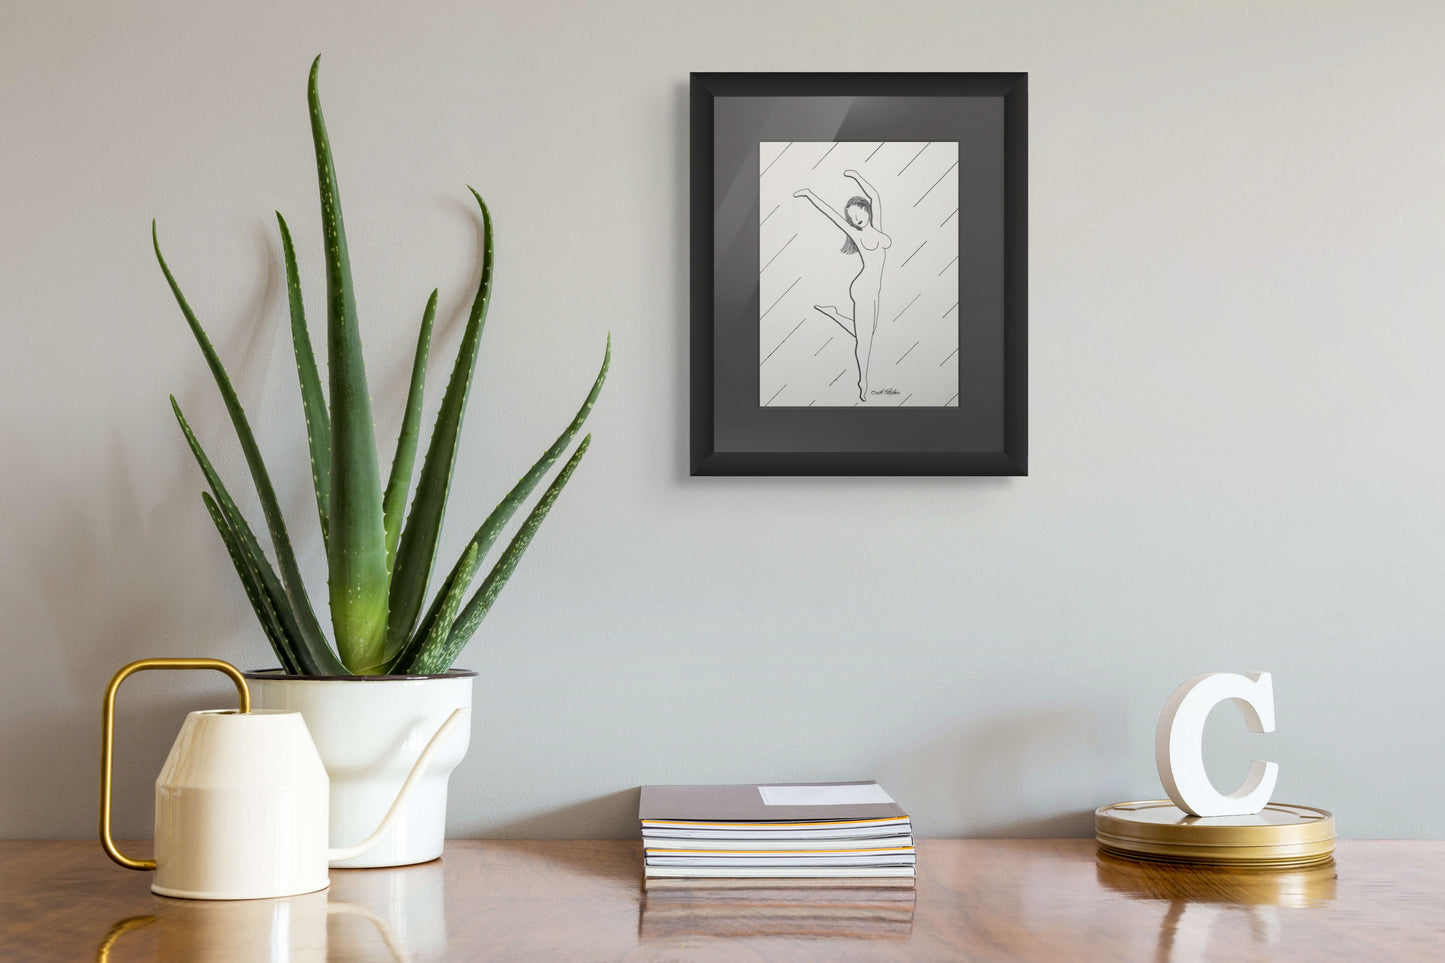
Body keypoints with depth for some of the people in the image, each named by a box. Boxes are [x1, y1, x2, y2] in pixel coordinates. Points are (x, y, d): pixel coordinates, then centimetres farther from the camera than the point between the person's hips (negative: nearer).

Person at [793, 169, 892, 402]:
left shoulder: (875, 228, 7)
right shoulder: (857, 234, -6)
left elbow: (874, 196, 12)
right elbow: (830, 213, -6)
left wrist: (857, 177, 17)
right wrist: (809, 195, -3)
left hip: (873, 290, 7)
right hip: (864, 289, -7)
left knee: (867, 333, 18)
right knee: (864, 339, 1)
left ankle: (832, 313, 31)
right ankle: (863, 381, 14)